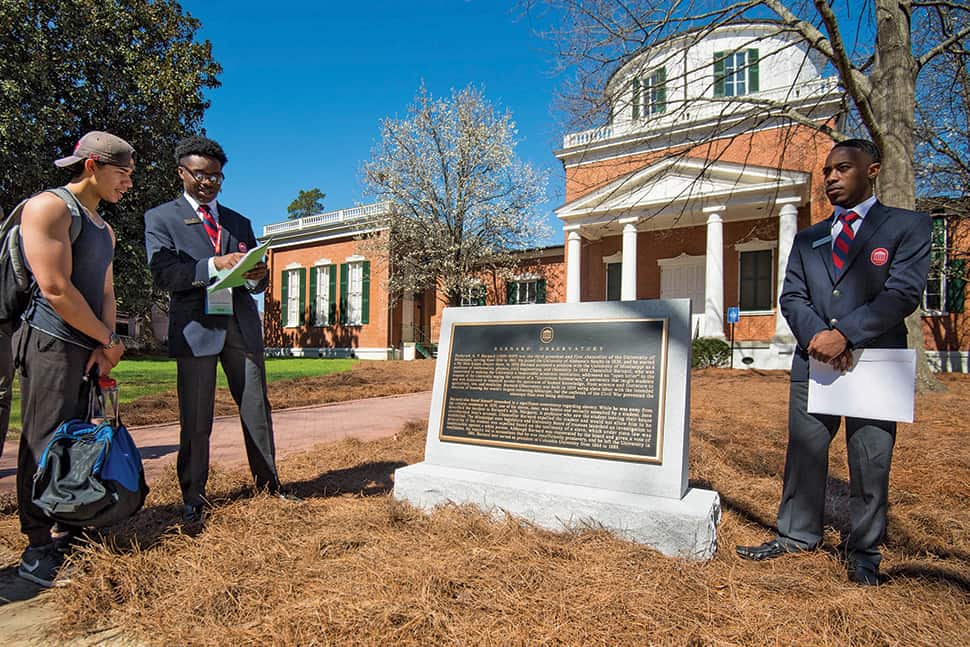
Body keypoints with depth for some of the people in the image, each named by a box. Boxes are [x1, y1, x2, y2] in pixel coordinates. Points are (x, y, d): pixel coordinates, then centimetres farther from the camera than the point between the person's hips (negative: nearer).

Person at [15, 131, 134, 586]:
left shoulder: (105, 230, 18)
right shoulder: (49, 207, -9)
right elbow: (56, 289, -17)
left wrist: (104, 347, 1)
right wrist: (109, 340, -9)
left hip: (89, 348, 8)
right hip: (51, 343, -8)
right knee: (46, 446, -3)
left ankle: (68, 534, 21)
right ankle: (39, 550, 7)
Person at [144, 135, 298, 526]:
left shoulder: (239, 222, 19)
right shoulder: (161, 218, 8)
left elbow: (258, 284, 16)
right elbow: (162, 274, -8)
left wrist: (257, 276, -8)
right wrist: (215, 265, -19)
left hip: (241, 325, 3)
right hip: (196, 327, -3)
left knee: (257, 409, 5)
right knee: (195, 418, 4)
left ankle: (268, 482, 17)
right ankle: (193, 497, 17)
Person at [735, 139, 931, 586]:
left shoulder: (908, 226, 4)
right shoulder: (808, 239, 16)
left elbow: (903, 293, -9)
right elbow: (791, 297, 7)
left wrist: (845, 334, -18)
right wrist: (815, 335, -11)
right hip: (814, 361, 4)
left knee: (871, 464, 5)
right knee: (803, 453, 9)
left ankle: (863, 553, 22)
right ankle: (798, 535, 24)